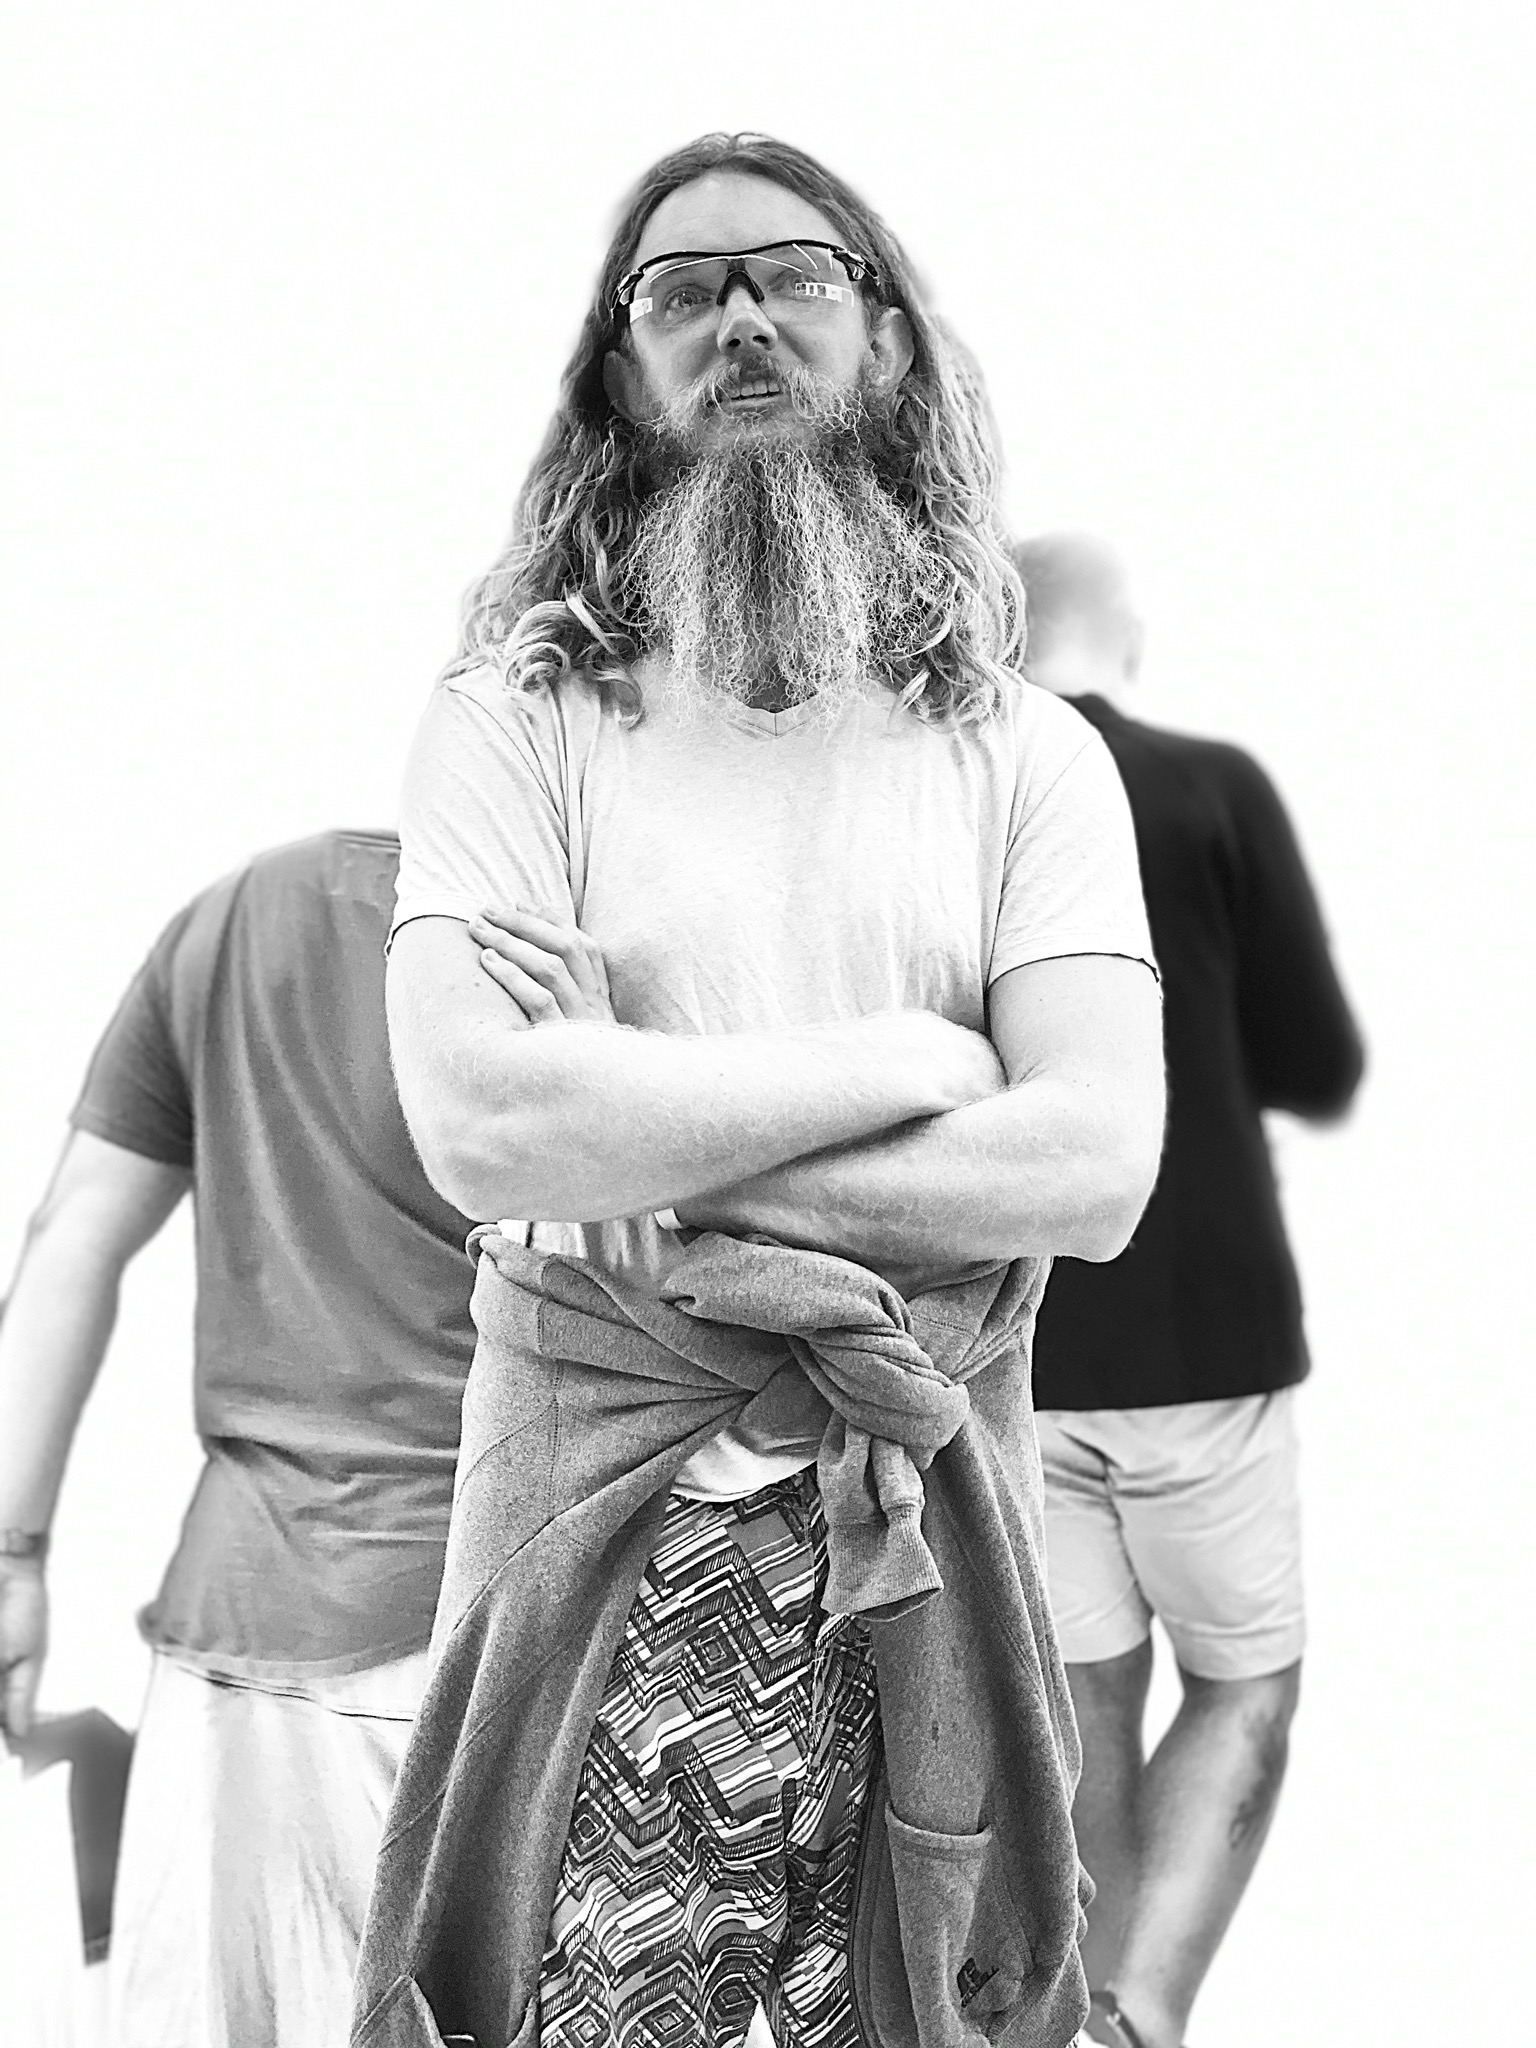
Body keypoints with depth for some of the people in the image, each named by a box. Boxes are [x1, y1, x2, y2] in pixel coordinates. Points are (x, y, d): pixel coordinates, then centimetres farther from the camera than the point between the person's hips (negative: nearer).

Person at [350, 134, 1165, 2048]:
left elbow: (1095, 1164, -11)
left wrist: (655, 1176, -17)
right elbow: (481, 1122, -19)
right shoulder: (517, 721, -4)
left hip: (931, 1521, 2)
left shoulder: (1029, 754, 2)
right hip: (595, 1521, -2)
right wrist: (908, 1061, -13)